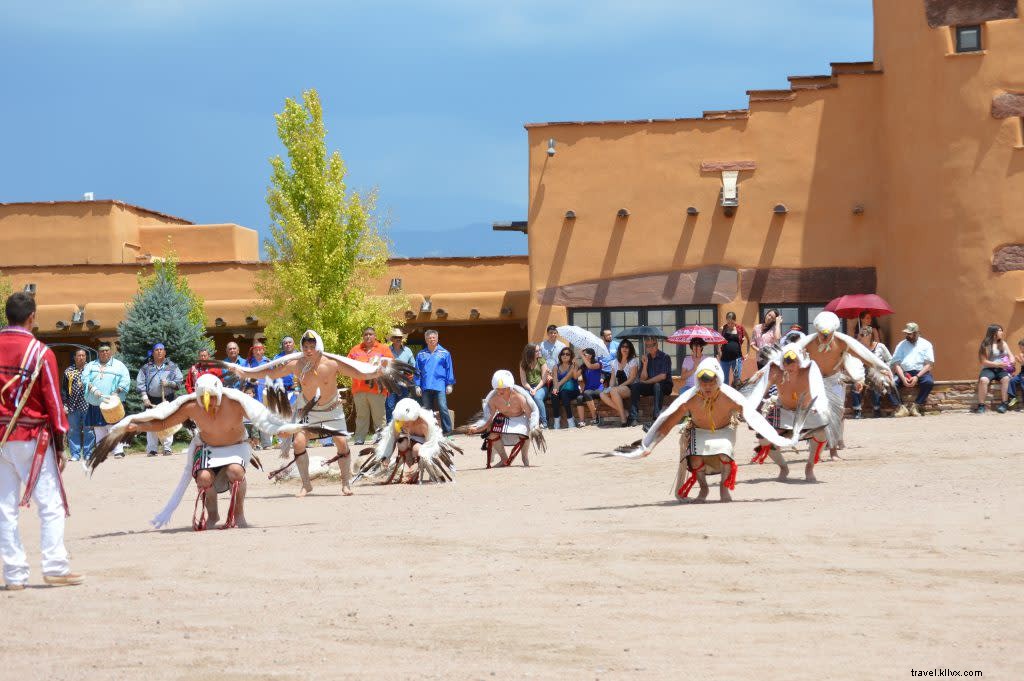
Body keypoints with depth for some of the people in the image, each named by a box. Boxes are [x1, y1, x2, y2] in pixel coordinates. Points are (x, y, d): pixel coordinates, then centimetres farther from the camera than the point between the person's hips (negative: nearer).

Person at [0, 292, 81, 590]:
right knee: (51, 505, 2)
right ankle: (55, 568, -4)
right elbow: (53, 402, -7)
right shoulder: (40, 353, -9)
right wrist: (60, 444, 1)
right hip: (32, 438, -4)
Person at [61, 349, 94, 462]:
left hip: (88, 406, -2)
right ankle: (75, 454, 8)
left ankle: (88, 454, 6)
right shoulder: (68, 371, 10)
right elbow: (64, 389, 10)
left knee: (89, 431, -1)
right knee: (73, 431, 3)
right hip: (73, 406, 2)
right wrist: (64, 404, 3)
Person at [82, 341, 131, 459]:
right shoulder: (90, 366, 17)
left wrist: (117, 391, -14)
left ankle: (118, 451, -14)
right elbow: (85, 379, 2)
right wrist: (93, 389, -15)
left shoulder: (118, 365, 11)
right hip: (95, 404, 3)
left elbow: (125, 380, 1)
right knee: (98, 429, 2)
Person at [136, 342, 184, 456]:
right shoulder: (146, 368, 12)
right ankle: (151, 449, 2)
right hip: (152, 401, 1)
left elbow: (179, 382, 7)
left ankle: (167, 448, -1)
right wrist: (145, 397, -4)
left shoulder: (172, 367, 11)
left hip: (167, 400, -1)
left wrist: (168, 383, -10)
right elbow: (140, 383, 7)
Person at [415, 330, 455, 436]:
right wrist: (417, 386, 6)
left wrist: (449, 384, 1)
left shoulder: (444, 353, 5)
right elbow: (417, 371, 12)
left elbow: (449, 370, 6)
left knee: (443, 408, -9)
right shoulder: (421, 354, 11)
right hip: (426, 386, 3)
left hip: (440, 386, -3)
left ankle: (447, 430, -5)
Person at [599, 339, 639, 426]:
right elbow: (613, 379, 15)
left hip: (630, 388, -5)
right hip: (618, 388, 5)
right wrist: (610, 388, -6)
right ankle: (622, 411, -23)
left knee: (614, 391, -36)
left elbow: (632, 379, -7)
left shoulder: (633, 361, 3)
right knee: (603, 395, -24)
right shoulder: (615, 362, 18)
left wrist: (619, 386, -17)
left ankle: (624, 421, -36)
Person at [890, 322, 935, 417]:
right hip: (904, 373, 2)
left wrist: (917, 377, -16)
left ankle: (915, 406, -26)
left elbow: (929, 364, -1)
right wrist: (903, 378, -16)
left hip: (920, 372, -2)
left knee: (929, 382, -35)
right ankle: (901, 408, -27)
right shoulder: (901, 345, 13)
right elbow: (896, 364, 3)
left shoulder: (925, 344, 7)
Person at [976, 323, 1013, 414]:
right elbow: (984, 362, -7)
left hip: (1002, 369, 3)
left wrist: (1011, 360, -10)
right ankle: (981, 406, -33)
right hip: (989, 369, -3)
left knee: (1006, 378, -33)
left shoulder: (1003, 343, 15)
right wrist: (998, 364, -16)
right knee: (983, 380, -36)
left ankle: (1004, 404, -32)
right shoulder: (986, 346, -2)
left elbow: (1010, 355, 15)